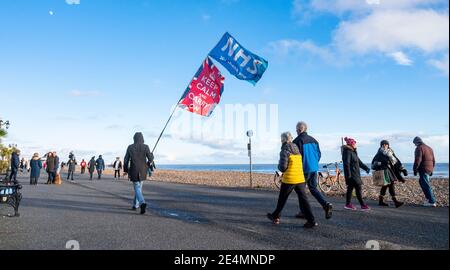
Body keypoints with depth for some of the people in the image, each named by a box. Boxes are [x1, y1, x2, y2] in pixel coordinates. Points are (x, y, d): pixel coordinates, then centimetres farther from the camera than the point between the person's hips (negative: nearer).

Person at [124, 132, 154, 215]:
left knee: (137, 189, -1)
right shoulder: (145, 147, -6)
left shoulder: (130, 147, -3)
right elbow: (150, 159, -7)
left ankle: (142, 203, -27)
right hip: (142, 171, 2)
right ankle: (135, 205, 29)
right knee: (139, 187, 20)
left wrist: (125, 170, 13)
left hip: (133, 171, -1)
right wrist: (151, 155, 17)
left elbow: (126, 160, 0)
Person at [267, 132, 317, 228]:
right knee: (303, 199, 3)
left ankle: (275, 217, 28)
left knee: (282, 199, 12)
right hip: (300, 179, 6)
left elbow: (283, 167, -16)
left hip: (289, 179, -5)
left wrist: (279, 165, 5)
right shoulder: (297, 150, 12)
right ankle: (311, 220, -4)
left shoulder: (284, 151, -11)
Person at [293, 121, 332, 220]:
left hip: (304, 169, -6)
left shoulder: (297, 141, -12)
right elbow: (319, 154, 14)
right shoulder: (313, 140, 10)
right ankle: (326, 204, -5)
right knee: (313, 188, 14)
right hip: (314, 168, 6)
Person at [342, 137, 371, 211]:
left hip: (355, 174, 10)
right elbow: (346, 164, -22)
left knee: (350, 188, 13)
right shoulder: (347, 152, -15)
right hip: (351, 174, -10)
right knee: (358, 188, -8)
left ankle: (348, 204, 20)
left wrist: (366, 168, 14)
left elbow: (358, 161, 22)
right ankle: (363, 205, -4)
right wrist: (348, 175, -25)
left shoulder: (353, 152, 16)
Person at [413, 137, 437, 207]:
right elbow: (433, 160, 20)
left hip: (423, 169, -9)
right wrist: (431, 170, 25)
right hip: (429, 169, 9)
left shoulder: (419, 148, -9)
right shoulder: (429, 148, 17)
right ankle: (429, 198, 21)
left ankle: (432, 202, -5)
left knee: (426, 185, -5)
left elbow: (418, 160, -17)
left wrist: (415, 169, -11)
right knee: (421, 182, 22)